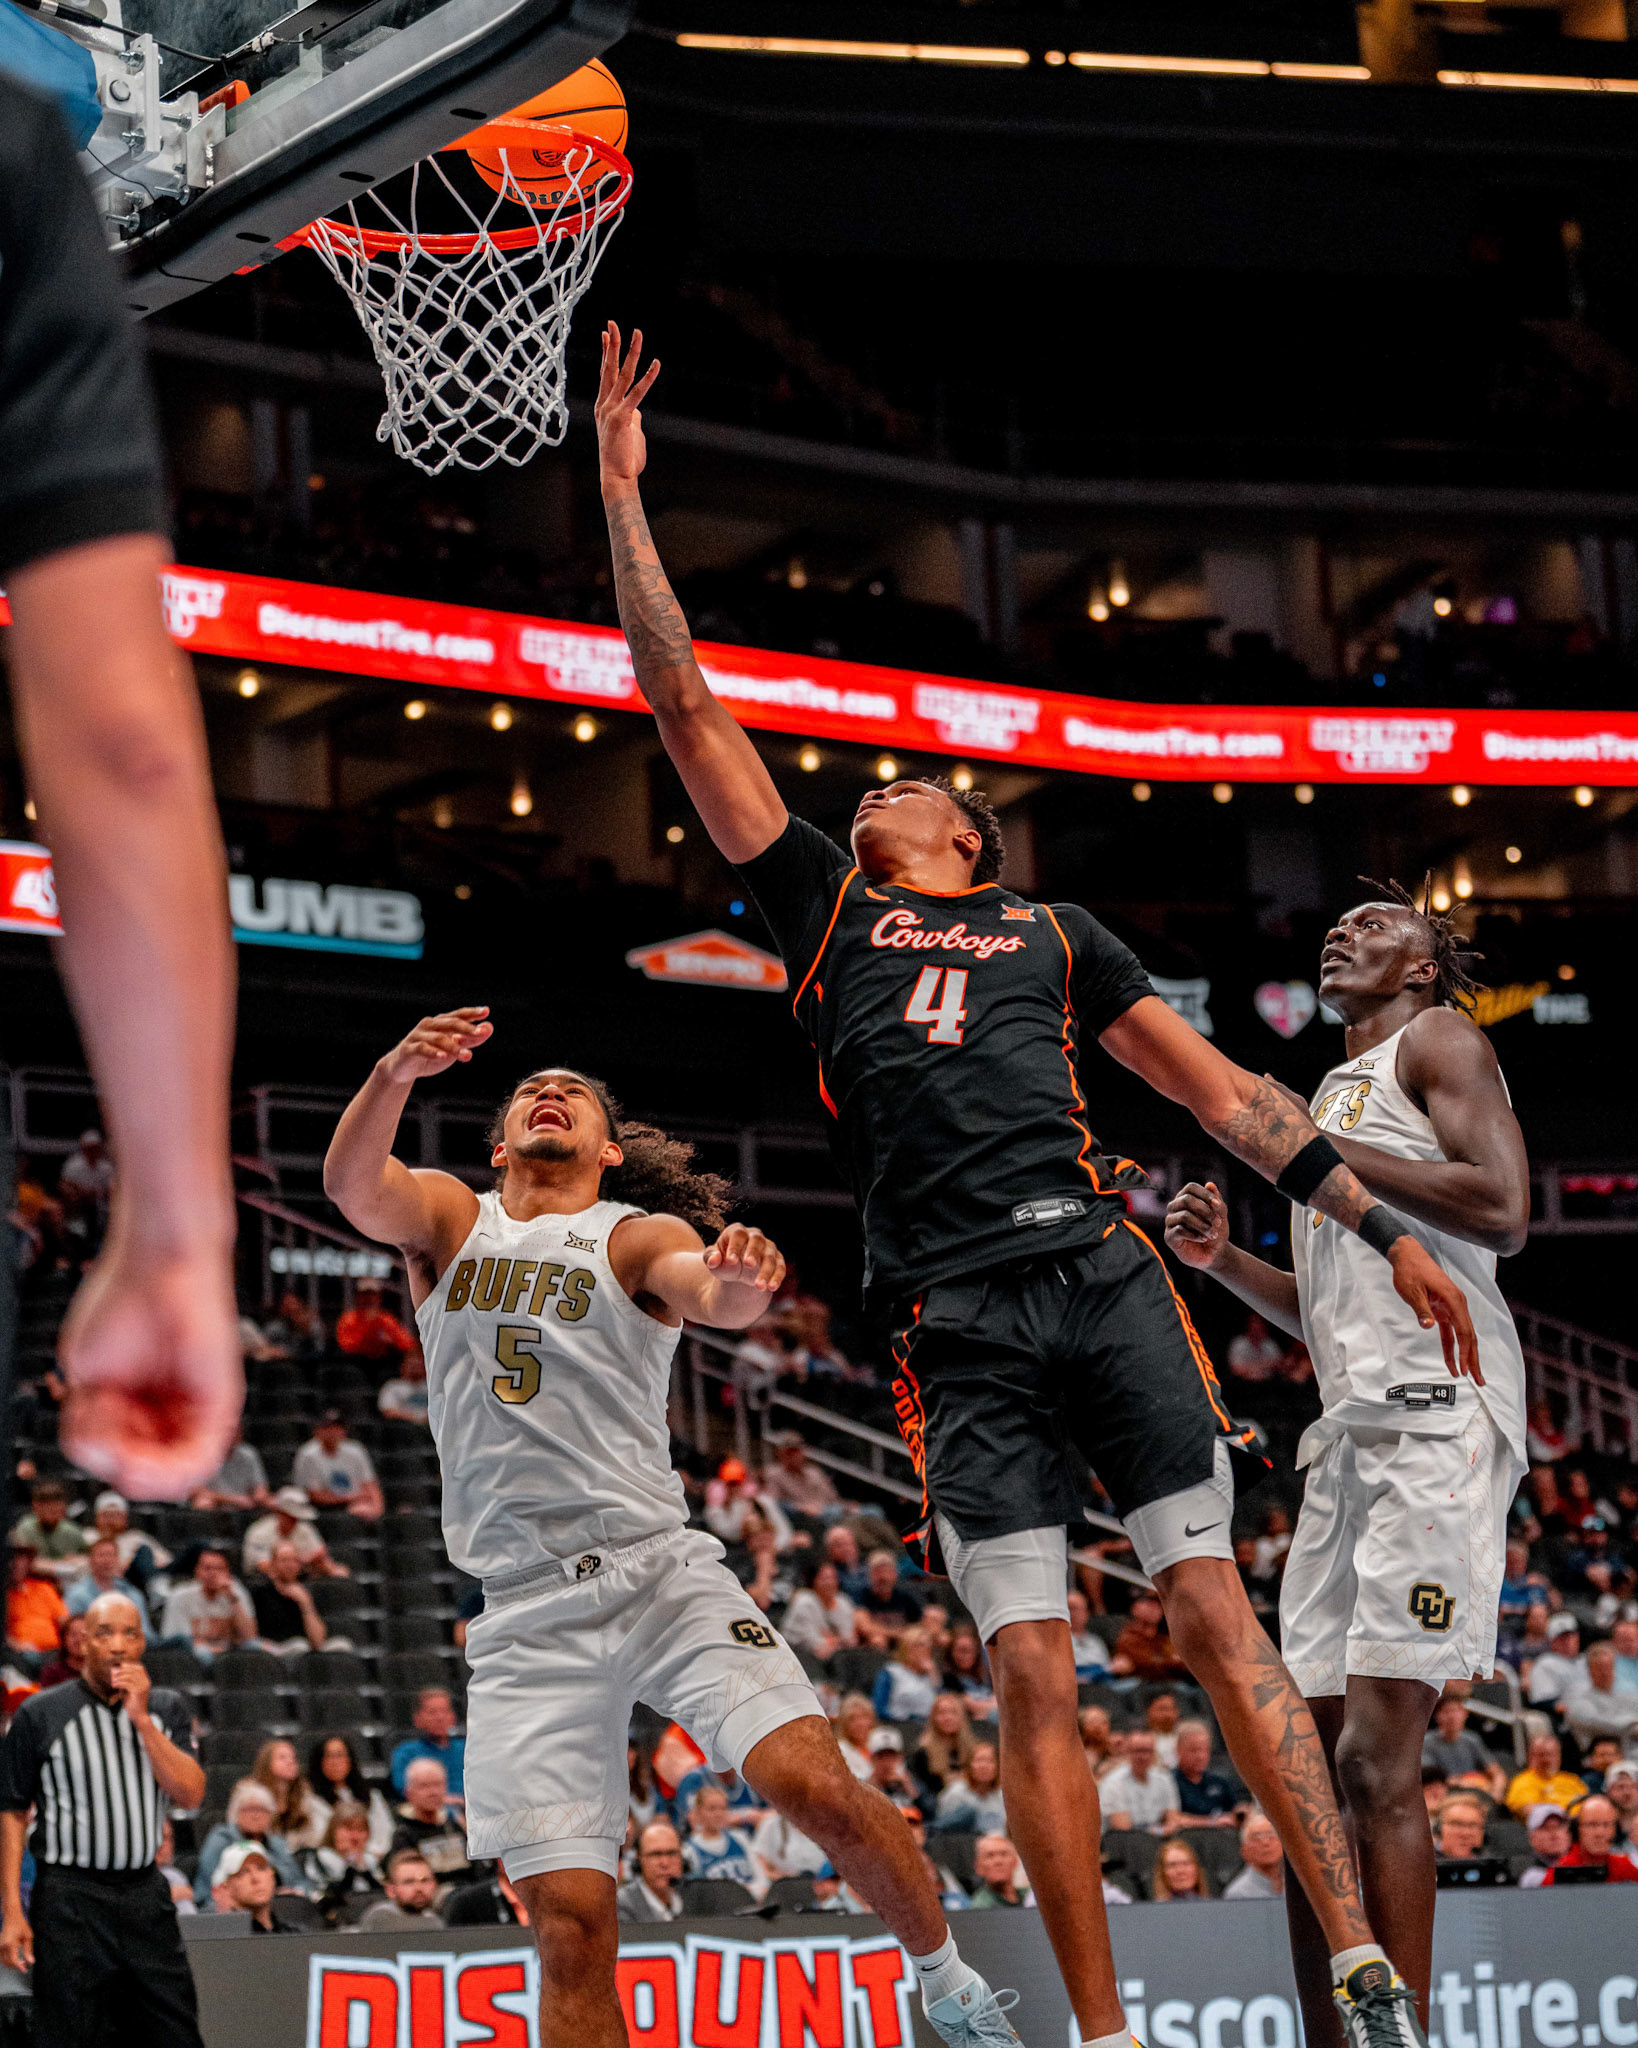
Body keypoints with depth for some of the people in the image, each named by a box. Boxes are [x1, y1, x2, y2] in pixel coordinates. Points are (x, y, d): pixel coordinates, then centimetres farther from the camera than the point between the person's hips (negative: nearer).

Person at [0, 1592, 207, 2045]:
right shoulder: (40, 1714, -1)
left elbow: (190, 1795, -4)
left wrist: (141, 1719, -11)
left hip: (147, 1895, 3)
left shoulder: (167, 1709, 9)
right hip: (70, 1900, -3)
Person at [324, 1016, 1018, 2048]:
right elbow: (354, 1186, -8)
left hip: (660, 1571, -1)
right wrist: (394, 1076, -30)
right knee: (571, 1916, -9)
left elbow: (708, 1291, -15)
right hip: (528, 1609, 1)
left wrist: (736, 1281, -41)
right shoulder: (447, 1216, 13)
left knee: (820, 1787, -17)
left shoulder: (639, 1236, 8)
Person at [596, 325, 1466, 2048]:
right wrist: (622, 495, 16)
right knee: (1030, 1672, -7)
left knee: (1213, 1608, -9)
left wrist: (1383, 1228, 11)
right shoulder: (824, 904, 22)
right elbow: (683, 708, 19)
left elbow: (1225, 1092, 20)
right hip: (957, 1321, 0)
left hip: (1099, 1274, 0)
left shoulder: (1054, 935, 23)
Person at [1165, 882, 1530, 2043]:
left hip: (1439, 1415, -9)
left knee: (1377, 1753, -16)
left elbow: (1503, 1211, -14)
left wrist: (1320, 1152, -9)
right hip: (1353, 1428, 9)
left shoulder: (1438, 1040, 3)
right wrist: (1223, 1261, 17)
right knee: (1308, 1763, 4)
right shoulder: (1339, 1090, 29)